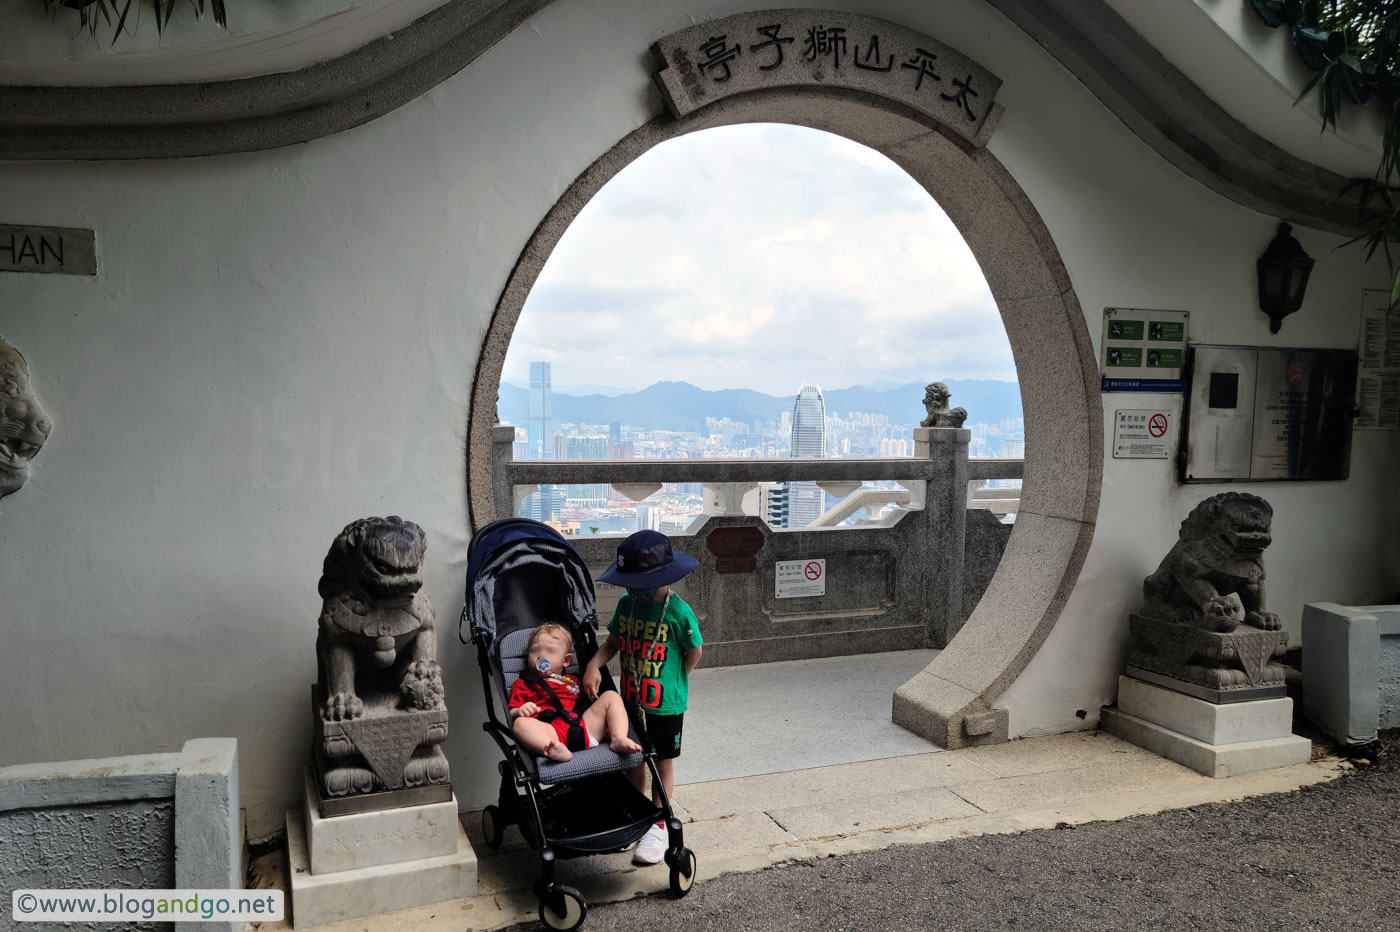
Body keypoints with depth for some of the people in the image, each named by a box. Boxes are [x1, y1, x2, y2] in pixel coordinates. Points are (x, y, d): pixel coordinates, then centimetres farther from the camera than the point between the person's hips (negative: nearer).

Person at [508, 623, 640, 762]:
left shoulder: (572, 681, 34)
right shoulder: (523, 684, 23)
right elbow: (511, 715, 11)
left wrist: (596, 700, 13)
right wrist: (519, 712, -12)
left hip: (584, 726, 4)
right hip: (552, 732, -4)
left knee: (611, 696, 2)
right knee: (520, 724, -31)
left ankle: (619, 738, -22)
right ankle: (556, 750, -56)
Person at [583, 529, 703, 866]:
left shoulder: (679, 612, -19)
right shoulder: (626, 603, -5)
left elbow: (694, 652, -6)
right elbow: (613, 642, 3)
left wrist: (670, 682, 1)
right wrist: (594, 664, -14)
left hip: (666, 703, -5)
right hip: (631, 699, 5)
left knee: (662, 763, 11)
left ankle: (658, 826, 26)